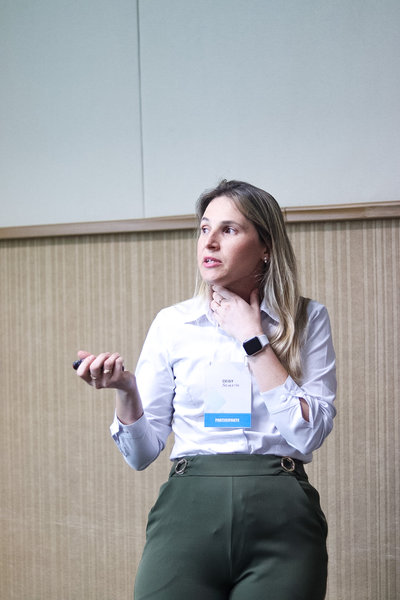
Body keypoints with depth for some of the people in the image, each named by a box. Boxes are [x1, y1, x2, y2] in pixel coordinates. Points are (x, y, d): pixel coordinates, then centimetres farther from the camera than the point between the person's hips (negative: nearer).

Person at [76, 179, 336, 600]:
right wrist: (124, 390, -12)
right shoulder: (172, 324, 7)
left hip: (281, 518, 0)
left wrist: (252, 337, -6)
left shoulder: (307, 320, 5)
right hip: (188, 509, 1)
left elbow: (309, 433, -9)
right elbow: (142, 453, 7)